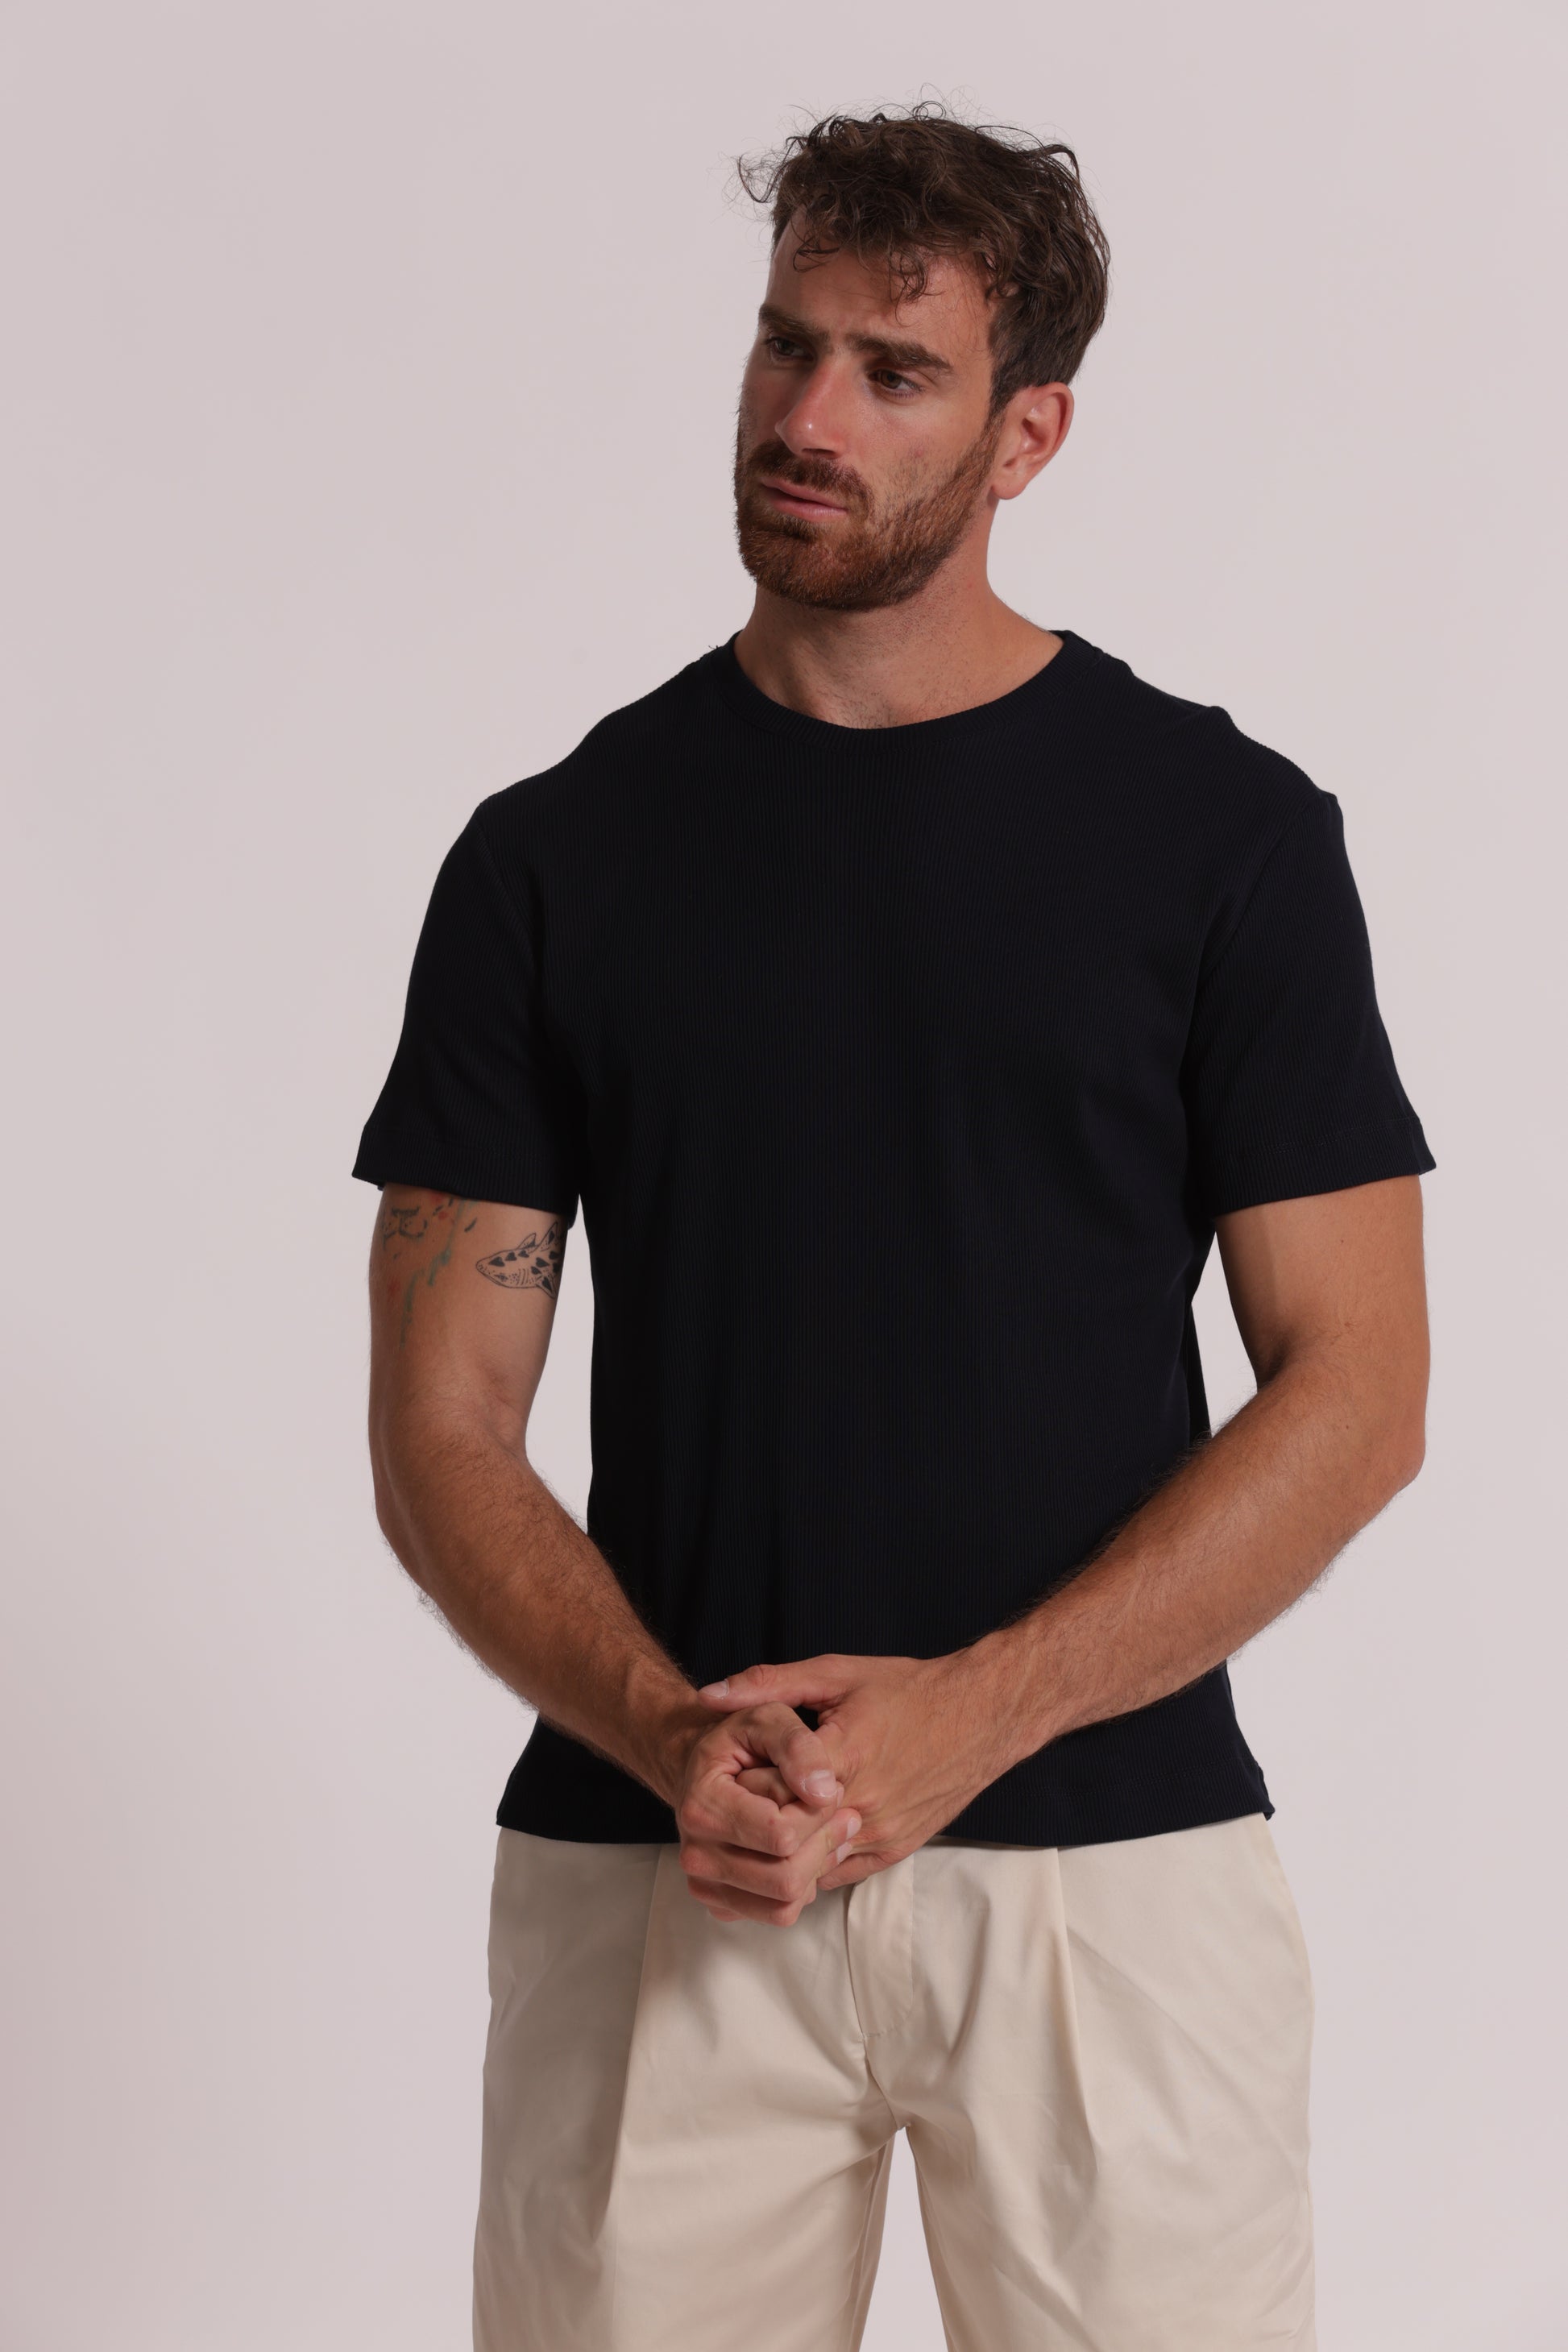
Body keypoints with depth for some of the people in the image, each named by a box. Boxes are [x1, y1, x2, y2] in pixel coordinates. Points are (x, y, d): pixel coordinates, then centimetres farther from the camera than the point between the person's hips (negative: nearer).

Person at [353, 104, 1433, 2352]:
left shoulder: (1220, 828, 0)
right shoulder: (557, 855, 5)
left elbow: (1355, 1391, -2)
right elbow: (441, 1430, 4)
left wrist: (969, 1713, -13)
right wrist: (670, 1734, -14)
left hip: (1110, 1852, -1)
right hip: (649, 1887, 1)